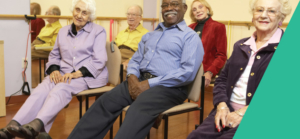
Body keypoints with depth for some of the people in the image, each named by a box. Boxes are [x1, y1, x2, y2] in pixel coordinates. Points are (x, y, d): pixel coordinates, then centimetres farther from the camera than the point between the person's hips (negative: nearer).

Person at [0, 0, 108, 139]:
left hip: (88, 75, -4)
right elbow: (54, 55, 20)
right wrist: (54, 69, -3)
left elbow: (99, 61, -7)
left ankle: (36, 125, -53)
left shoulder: (98, 31, 3)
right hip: (64, 73, 4)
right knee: (41, 90, -26)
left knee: (60, 89, -35)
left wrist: (77, 73, -20)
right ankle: (13, 126, -40)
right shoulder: (63, 31, 18)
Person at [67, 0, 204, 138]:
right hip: (140, 81, 6)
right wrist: (132, 77, -5)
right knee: (105, 102, -15)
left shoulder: (190, 36, -1)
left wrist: (150, 84, -17)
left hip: (168, 87, -6)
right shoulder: (149, 35, 23)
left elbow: (188, 72, -13)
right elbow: (135, 60, 21)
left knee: (138, 110, -35)